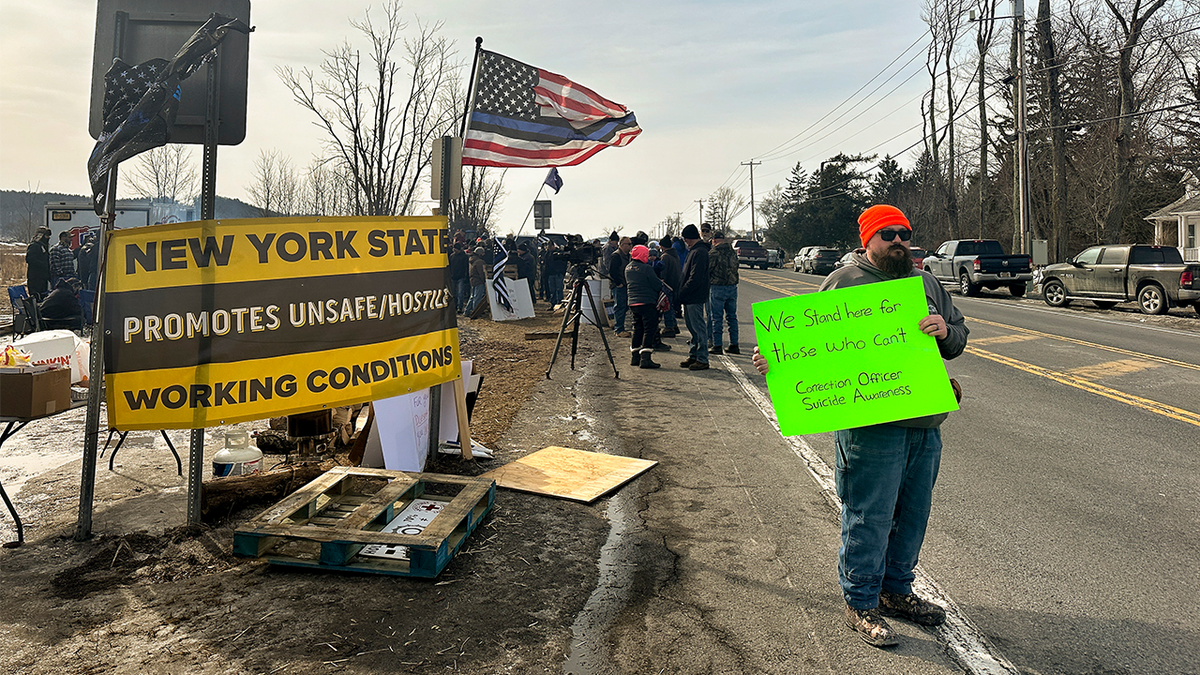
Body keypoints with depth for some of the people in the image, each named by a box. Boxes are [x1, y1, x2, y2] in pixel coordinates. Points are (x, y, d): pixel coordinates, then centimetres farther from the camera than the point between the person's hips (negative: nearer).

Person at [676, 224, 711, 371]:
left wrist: (681, 294, -18)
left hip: (694, 298, -11)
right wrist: (681, 293, 14)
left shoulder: (699, 252, -17)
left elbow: (695, 279, -23)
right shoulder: (694, 250, 15)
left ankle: (702, 360, 0)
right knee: (692, 326, 15)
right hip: (689, 298, 11)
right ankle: (693, 356, 23)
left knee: (699, 328, -5)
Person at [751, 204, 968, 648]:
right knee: (869, 517, -1)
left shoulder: (927, 284, 17)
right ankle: (861, 604, 14)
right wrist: (774, 361, -23)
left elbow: (958, 339, 17)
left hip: (926, 424, 7)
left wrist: (945, 331, -6)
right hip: (871, 425, -7)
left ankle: (896, 589, 33)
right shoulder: (844, 282, -3)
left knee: (913, 512, 16)